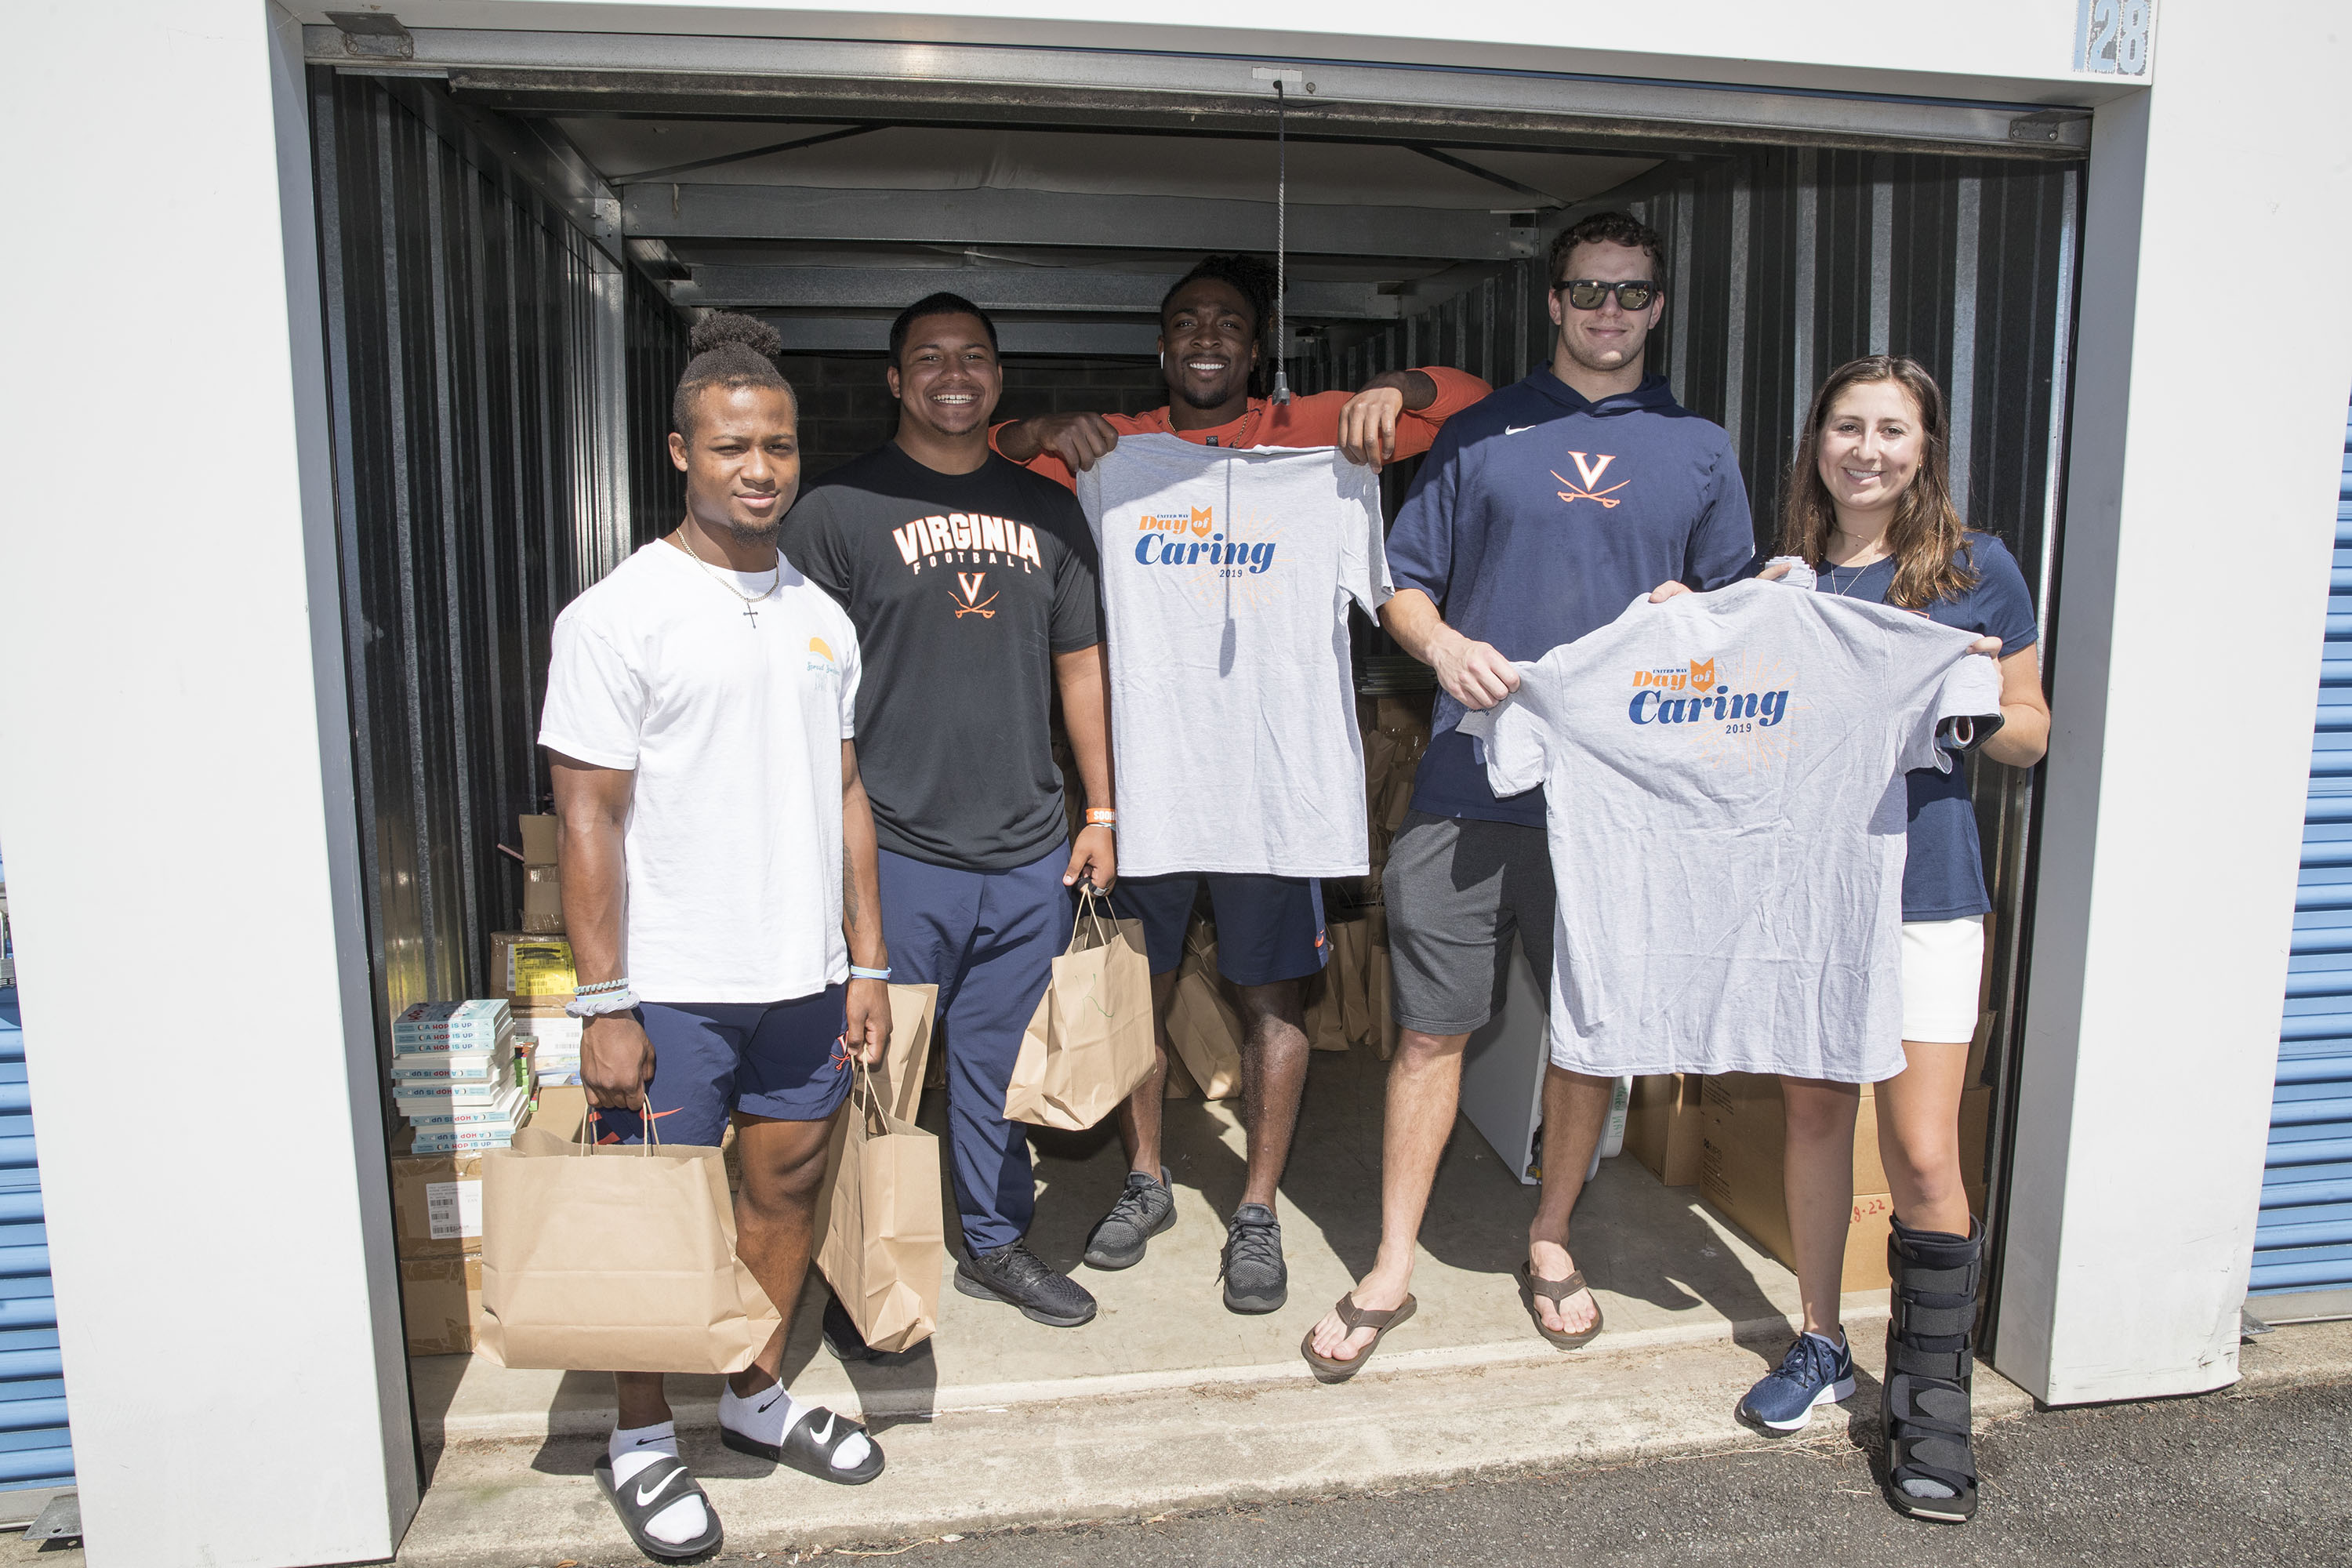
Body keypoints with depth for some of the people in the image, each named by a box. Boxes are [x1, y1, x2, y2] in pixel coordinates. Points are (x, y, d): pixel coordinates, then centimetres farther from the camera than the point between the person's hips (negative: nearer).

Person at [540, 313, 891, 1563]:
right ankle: (640, 1440, 29)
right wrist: (604, 1004, -13)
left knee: (787, 1186, 16)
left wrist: (867, 964, 9)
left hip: (804, 980, 5)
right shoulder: (617, 616, -9)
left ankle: (758, 1395, 37)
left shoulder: (820, 617, 8)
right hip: (673, 990, -5)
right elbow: (588, 816, -10)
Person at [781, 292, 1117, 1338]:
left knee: (1005, 1064, 14)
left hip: (1031, 856, 4)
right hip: (894, 854, -3)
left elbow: (1081, 665, 14)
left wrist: (1102, 812, 11)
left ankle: (997, 1244, 33)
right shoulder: (839, 509, -1)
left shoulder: (1047, 509, 12)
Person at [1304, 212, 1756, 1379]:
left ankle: (1551, 1241, 33)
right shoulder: (1478, 434, 9)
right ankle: (1391, 1270, 17)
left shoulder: (1700, 450, 13)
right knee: (1432, 1030, 2)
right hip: (1470, 783, -1)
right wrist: (1442, 645, -12)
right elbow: (1404, 580, 9)